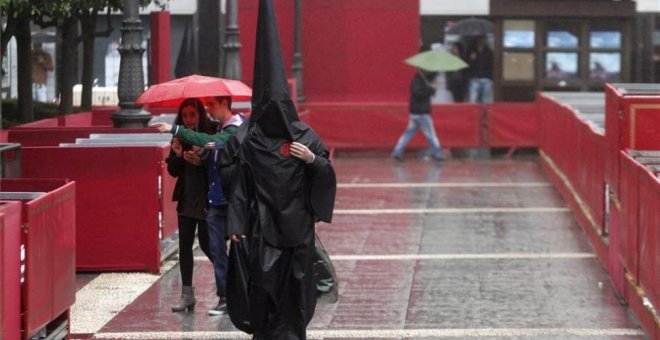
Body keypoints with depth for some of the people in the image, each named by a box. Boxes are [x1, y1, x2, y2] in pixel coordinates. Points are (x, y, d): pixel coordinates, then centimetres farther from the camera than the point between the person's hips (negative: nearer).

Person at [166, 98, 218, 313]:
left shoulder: (212, 133, -10)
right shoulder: (180, 137, 6)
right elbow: (173, 171, 7)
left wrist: (200, 161, -28)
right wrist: (177, 154, -11)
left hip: (207, 199, -5)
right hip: (186, 198, 5)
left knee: (206, 243, -4)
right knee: (185, 244, 3)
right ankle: (187, 294, 9)